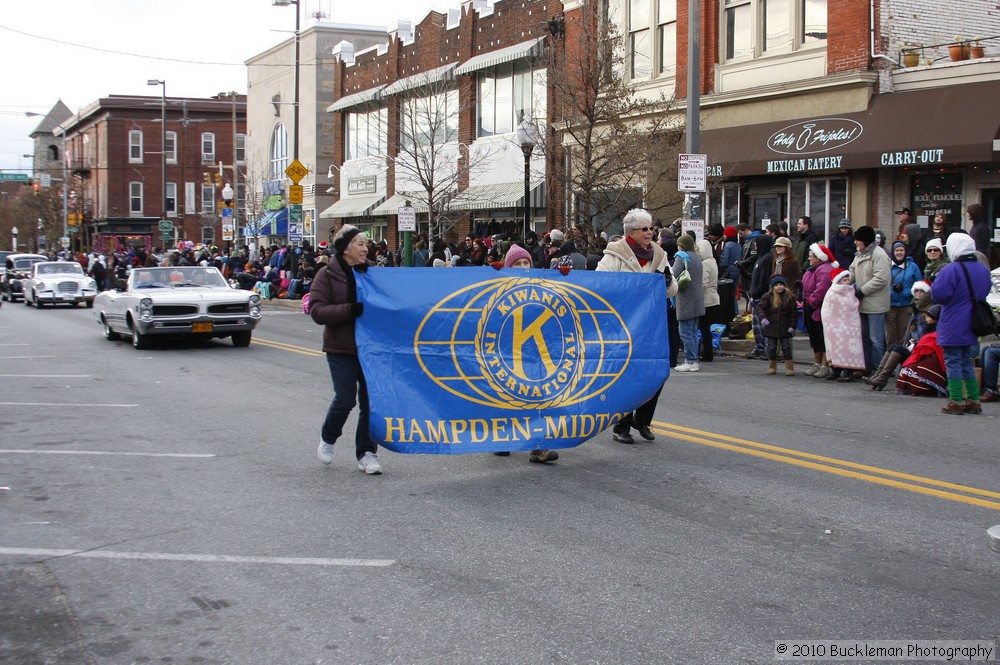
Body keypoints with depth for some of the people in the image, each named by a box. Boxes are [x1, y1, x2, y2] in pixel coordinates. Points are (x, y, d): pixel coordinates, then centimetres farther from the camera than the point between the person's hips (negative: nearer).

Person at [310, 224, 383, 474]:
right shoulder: (327, 275, -4)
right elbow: (317, 310, -13)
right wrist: (349, 310, -24)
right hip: (341, 349, -4)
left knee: (370, 401, 2)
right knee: (345, 399, -6)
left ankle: (366, 453, 13)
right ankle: (327, 439, 23)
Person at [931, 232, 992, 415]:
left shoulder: (951, 270, -19)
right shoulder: (983, 269, 7)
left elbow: (938, 295, -22)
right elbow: (985, 292, 18)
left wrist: (935, 283, -2)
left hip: (953, 327, -7)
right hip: (972, 326, 7)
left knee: (953, 362, -1)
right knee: (967, 362, 16)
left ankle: (956, 402, -3)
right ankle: (973, 401, 17)